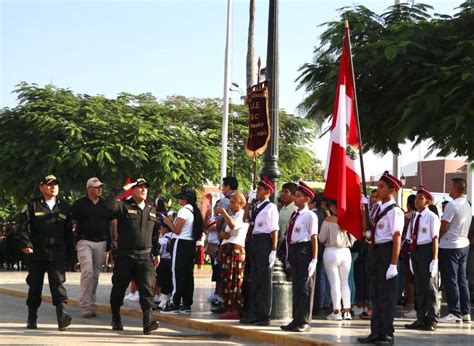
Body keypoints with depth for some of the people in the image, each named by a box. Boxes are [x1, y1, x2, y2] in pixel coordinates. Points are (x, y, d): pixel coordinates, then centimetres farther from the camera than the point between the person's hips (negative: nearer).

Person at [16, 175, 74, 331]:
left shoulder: (64, 206, 11)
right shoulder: (33, 205, 4)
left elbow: (68, 231, 14)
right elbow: (23, 226, -2)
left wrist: (69, 252, 11)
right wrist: (25, 244, -16)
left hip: (57, 254, 0)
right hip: (36, 253, 0)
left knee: (57, 282, -13)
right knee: (35, 286, 8)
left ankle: (62, 315, -22)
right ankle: (32, 318, 20)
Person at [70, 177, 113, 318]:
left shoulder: (105, 205, 14)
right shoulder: (79, 204, 2)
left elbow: (111, 223, 18)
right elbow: (72, 222, 1)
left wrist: (111, 242, 12)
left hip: (101, 243, 4)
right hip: (85, 242, -4)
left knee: (95, 275, 8)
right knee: (87, 272, -15)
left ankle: (91, 304, 16)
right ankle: (85, 306, -14)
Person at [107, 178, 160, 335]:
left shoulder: (152, 210, 14)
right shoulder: (124, 206, -1)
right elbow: (109, 205, -23)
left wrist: (156, 253, 18)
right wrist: (122, 190, -16)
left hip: (145, 256, 3)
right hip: (125, 256, -2)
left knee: (147, 287, -12)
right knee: (119, 288, 9)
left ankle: (148, 322, -19)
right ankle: (116, 319, 28)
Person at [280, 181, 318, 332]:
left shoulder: (310, 215, -8)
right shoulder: (295, 215, 15)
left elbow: (314, 238, -11)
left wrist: (314, 259, -15)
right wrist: (289, 256, 16)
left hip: (304, 250, -8)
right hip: (293, 251, 8)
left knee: (305, 287, -3)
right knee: (296, 287, 13)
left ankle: (305, 322, 2)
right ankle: (296, 320, 20)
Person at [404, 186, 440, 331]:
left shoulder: (432, 217, -10)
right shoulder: (414, 217, 11)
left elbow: (435, 239, -12)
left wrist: (434, 259, -15)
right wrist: (411, 256, 13)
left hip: (426, 250, -7)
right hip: (415, 251, 7)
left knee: (430, 286, 0)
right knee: (419, 286, 13)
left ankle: (431, 320, 8)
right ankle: (421, 319, 21)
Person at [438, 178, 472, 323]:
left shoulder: (452, 205, -17)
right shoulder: (468, 206, 10)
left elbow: (443, 227, -16)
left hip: (450, 246, -8)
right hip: (464, 245, 8)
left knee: (450, 280, -3)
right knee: (462, 280, 12)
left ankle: (455, 313, -2)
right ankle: (466, 312, 14)